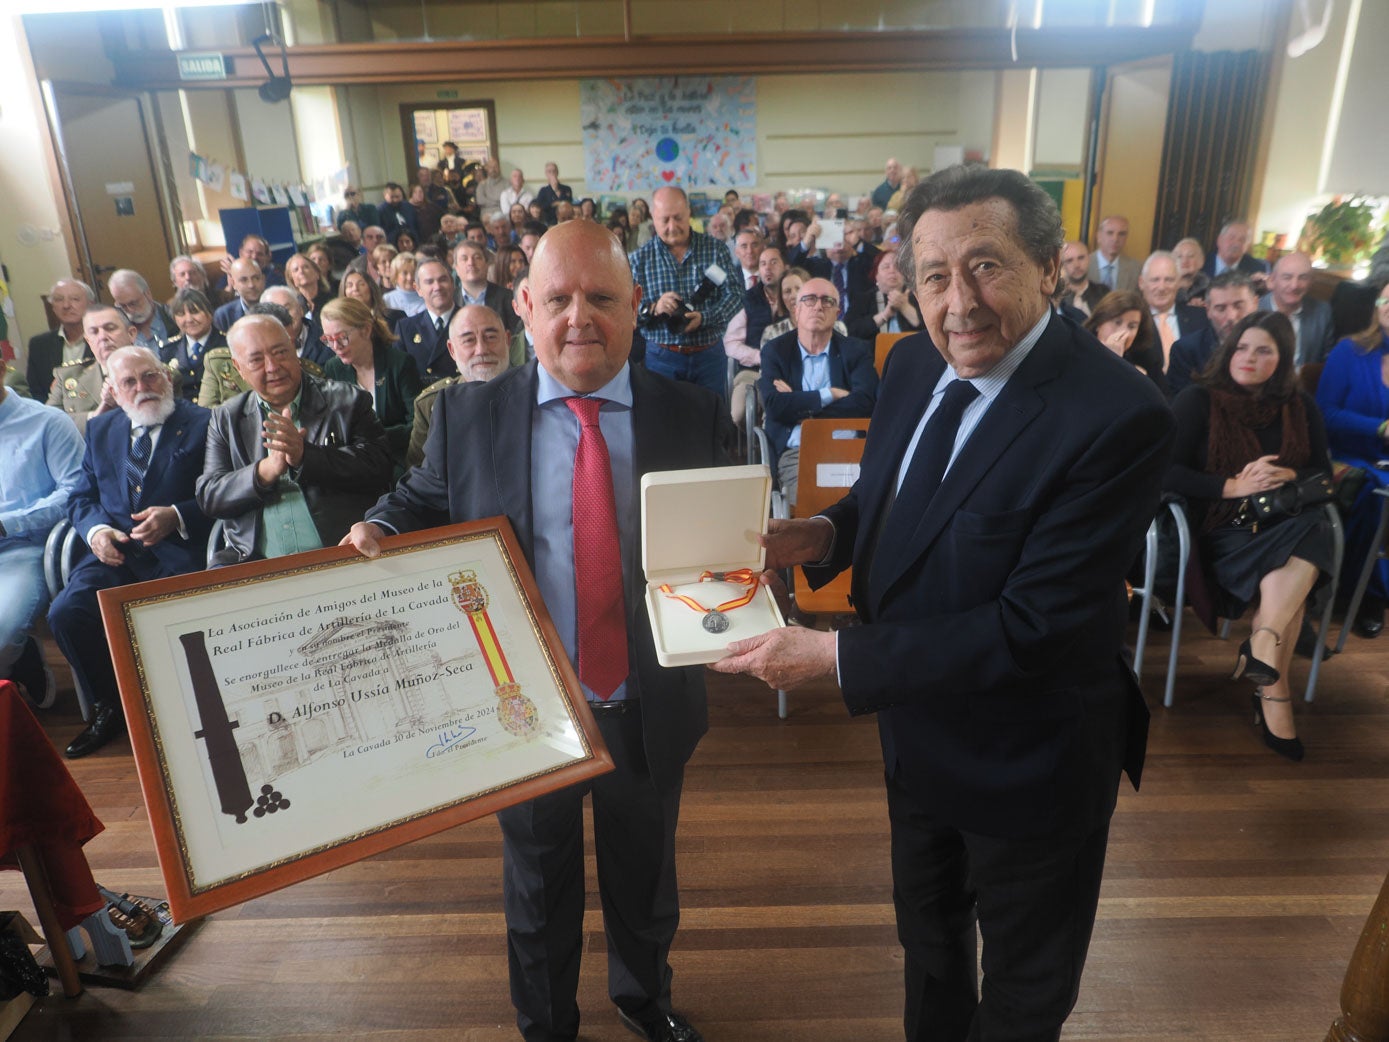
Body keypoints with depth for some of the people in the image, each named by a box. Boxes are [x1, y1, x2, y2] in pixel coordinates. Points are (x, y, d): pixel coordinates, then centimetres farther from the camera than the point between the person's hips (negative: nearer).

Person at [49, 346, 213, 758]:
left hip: (178, 550, -5)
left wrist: (177, 517, -20)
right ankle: (109, 709, 5)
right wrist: (96, 529, -3)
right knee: (64, 613, -18)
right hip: (115, 551, 5)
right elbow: (81, 497, 19)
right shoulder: (100, 429, 20)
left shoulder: (203, 423, 3)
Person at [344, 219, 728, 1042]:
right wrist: (379, 532, -16)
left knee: (646, 877, 26)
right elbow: (422, 504, 4)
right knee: (539, 888, 24)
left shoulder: (695, 417, -8)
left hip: (650, 712, 1)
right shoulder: (469, 415, -8)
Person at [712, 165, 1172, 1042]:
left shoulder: (1120, 418, -29)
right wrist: (823, 534, -13)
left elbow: (1035, 627, -31)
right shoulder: (914, 368, -6)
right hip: (918, 730, 7)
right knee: (929, 933, 32)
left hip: (1028, 761, -6)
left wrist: (834, 656, -30)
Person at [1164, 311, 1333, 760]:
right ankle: (1275, 692, -23)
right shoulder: (1198, 400, -3)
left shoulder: (1300, 407, 11)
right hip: (1221, 529, -4)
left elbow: (1324, 473, 13)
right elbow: (1167, 472, -12)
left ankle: (1263, 643, -27)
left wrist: (1289, 477, -11)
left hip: (1286, 524, 4)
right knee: (1294, 574, -29)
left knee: (1305, 547, -31)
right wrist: (1233, 486, -20)